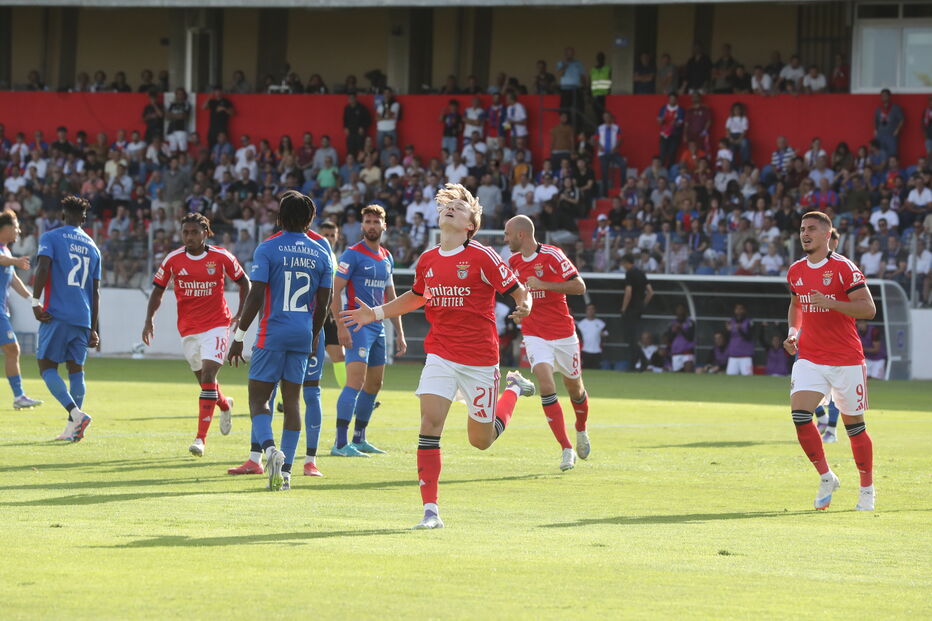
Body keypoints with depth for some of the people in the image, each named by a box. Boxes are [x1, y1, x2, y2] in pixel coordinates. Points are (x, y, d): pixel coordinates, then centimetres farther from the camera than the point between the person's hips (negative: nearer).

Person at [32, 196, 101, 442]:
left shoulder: (51, 238, 2)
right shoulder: (92, 247, 16)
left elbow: (43, 268, -16)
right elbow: (95, 292, 16)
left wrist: (35, 302, -15)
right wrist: (93, 329, 18)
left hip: (56, 315, -5)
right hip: (82, 318, 5)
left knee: (47, 366, 0)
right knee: (76, 369, 9)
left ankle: (76, 413, -19)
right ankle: (73, 428, 4)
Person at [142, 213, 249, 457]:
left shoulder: (221, 257, -6)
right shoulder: (173, 260, -1)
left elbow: (244, 282, 8)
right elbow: (158, 291, 8)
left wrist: (240, 315, -1)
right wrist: (149, 320, -6)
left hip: (216, 326, -3)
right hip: (188, 329, 3)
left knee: (208, 376, -17)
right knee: (204, 379, 14)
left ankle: (201, 438, -19)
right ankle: (225, 405, 49)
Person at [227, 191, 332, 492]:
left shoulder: (268, 248, -7)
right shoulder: (320, 254, 6)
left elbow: (255, 296, -11)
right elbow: (322, 304, 8)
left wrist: (239, 336, -6)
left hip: (272, 334, -4)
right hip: (303, 336, 4)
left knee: (258, 399, 2)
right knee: (292, 401, 10)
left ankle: (269, 448, -25)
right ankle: (285, 470, 6)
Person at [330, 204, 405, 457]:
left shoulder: (387, 258, 15)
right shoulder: (353, 254, -7)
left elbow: (391, 298, 22)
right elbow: (334, 291, -12)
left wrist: (399, 333, 19)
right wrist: (341, 326, -20)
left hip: (378, 327, 8)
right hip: (357, 325, -8)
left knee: (374, 384, 12)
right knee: (356, 381, -18)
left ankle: (359, 439, 22)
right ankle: (341, 443, -21)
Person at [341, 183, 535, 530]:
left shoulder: (482, 257, -10)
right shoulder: (427, 261, 6)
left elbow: (518, 291, -6)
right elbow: (416, 297, 26)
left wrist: (524, 307, -29)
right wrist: (375, 314, 19)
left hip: (479, 358, -3)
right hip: (440, 354, 3)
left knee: (481, 439, 9)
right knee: (430, 421, -17)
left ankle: (513, 388, 40)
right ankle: (430, 510, -14)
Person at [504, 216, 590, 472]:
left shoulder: (552, 256, -13)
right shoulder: (513, 260, 6)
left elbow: (579, 287, -17)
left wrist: (543, 285, -23)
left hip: (563, 334, -3)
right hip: (534, 334, 3)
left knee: (575, 388, 12)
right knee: (546, 385, -18)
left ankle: (581, 431, 44)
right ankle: (566, 449, -17)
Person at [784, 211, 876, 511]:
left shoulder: (843, 268, -10)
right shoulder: (796, 271, 8)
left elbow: (868, 308, -14)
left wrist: (830, 303, -25)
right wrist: (793, 331, 8)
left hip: (846, 359, -4)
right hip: (809, 358, 4)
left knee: (854, 425, 4)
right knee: (800, 415, -16)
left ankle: (867, 490, 21)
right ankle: (825, 478, -1)